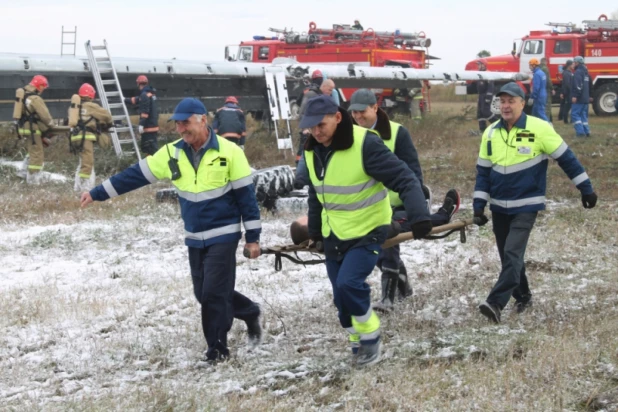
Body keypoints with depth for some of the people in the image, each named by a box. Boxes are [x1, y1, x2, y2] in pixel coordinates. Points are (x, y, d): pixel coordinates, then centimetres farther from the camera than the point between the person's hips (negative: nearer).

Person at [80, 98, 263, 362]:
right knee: (203, 294, 11)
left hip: (223, 235, -5)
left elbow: (246, 195, -9)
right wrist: (97, 194, 0)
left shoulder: (229, 152, -14)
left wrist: (252, 236, -9)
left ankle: (217, 348, 7)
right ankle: (250, 313, 33)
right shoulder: (172, 153, -2)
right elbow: (135, 175, 2)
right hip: (195, 238, 5)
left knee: (214, 293, -8)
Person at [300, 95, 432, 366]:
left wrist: (418, 216, -36)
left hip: (367, 232, -7)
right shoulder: (312, 151, -1)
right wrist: (315, 230, 22)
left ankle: (371, 336, 0)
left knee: (348, 283, -22)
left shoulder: (365, 144, -23)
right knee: (341, 297, 8)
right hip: (334, 235, 7)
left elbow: (404, 179, -24)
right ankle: (359, 346, 26)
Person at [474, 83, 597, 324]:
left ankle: (496, 303, -22)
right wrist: (479, 205, -1)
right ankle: (522, 297, 31)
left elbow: (565, 158, -5)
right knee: (507, 256, 12)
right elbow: (483, 171, 7)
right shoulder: (491, 134, 1)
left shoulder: (539, 129, -12)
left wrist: (586, 188, -2)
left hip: (526, 206, -5)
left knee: (512, 254, -17)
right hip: (499, 207, 5)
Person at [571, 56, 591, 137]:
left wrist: (575, 96, -25)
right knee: (583, 115, 13)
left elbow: (578, 85, -24)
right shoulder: (586, 72, 18)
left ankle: (580, 132, -15)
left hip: (578, 99, -9)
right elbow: (589, 84, 26)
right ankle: (586, 131, 9)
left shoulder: (578, 72, -13)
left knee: (575, 114, -7)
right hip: (585, 98, 9)